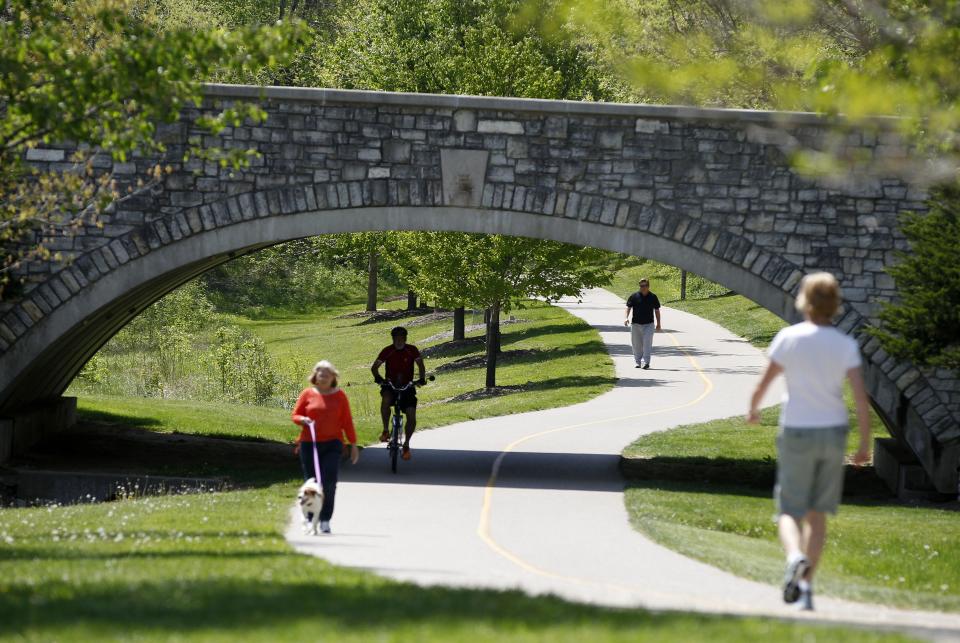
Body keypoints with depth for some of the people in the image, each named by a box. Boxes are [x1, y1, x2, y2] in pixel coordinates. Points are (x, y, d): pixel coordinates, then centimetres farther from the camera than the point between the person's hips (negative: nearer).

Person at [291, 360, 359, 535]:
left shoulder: (339, 395, 7)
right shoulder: (308, 394, 7)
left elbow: (347, 421, 9)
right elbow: (295, 415, 11)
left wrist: (353, 445, 7)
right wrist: (303, 419, -12)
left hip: (332, 444, -1)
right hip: (309, 444, 1)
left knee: (329, 483, -12)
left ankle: (325, 520, -9)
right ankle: (310, 519, 14)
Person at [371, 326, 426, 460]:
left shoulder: (412, 350, -6)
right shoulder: (387, 351, -7)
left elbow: (420, 365, -6)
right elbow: (374, 367, -8)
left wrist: (422, 379, -25)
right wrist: (378, 378, -29)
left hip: (407, 386, 1)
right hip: (390, 385, -1)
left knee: (412, 416, -11)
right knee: (386, 399, -36)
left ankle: (406, 444, 10)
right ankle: (386, 431, -20)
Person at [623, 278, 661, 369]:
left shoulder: (653, 297, 4)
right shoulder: (634, 296, 2)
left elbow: (657, 310, 13)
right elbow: (628, 308, 0)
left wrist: (658, 324, 13)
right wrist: (626, 318, -17)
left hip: (648, 325, -1)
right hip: (636, 324, 1)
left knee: (647, 343, -12)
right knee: (637, 345, 6)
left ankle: (645, 362, -16)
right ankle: (638, 362, 18)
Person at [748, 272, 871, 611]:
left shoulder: (789, 338, -8)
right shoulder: (846, 345, -4)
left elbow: (764, 383, -2)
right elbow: (860, 398, -8)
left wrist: (753, 409, 19)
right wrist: (865, 444, 0)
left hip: (797, 432, -2)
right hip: (833, 431, 2)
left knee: (790, 510, 6)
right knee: (817, 512, 13)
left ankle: (795, 557, -26)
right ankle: (806, 586, 9)